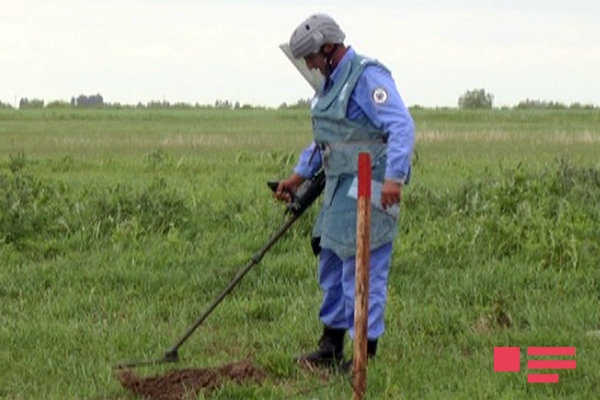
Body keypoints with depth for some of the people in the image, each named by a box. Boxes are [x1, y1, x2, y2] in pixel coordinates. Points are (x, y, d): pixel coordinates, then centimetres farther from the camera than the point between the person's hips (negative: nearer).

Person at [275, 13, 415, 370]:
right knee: (332, 267, 15)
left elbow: (402, 127, -25)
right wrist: (299, 176, 23)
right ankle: (331, 349, 25)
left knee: (363, 272, -7)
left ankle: (366, 354, -1)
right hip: (341, 189, 10)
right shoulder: (331, 82, 16)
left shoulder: (367, 77, -16)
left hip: (368, 191, -10)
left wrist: (394, 177, -34)